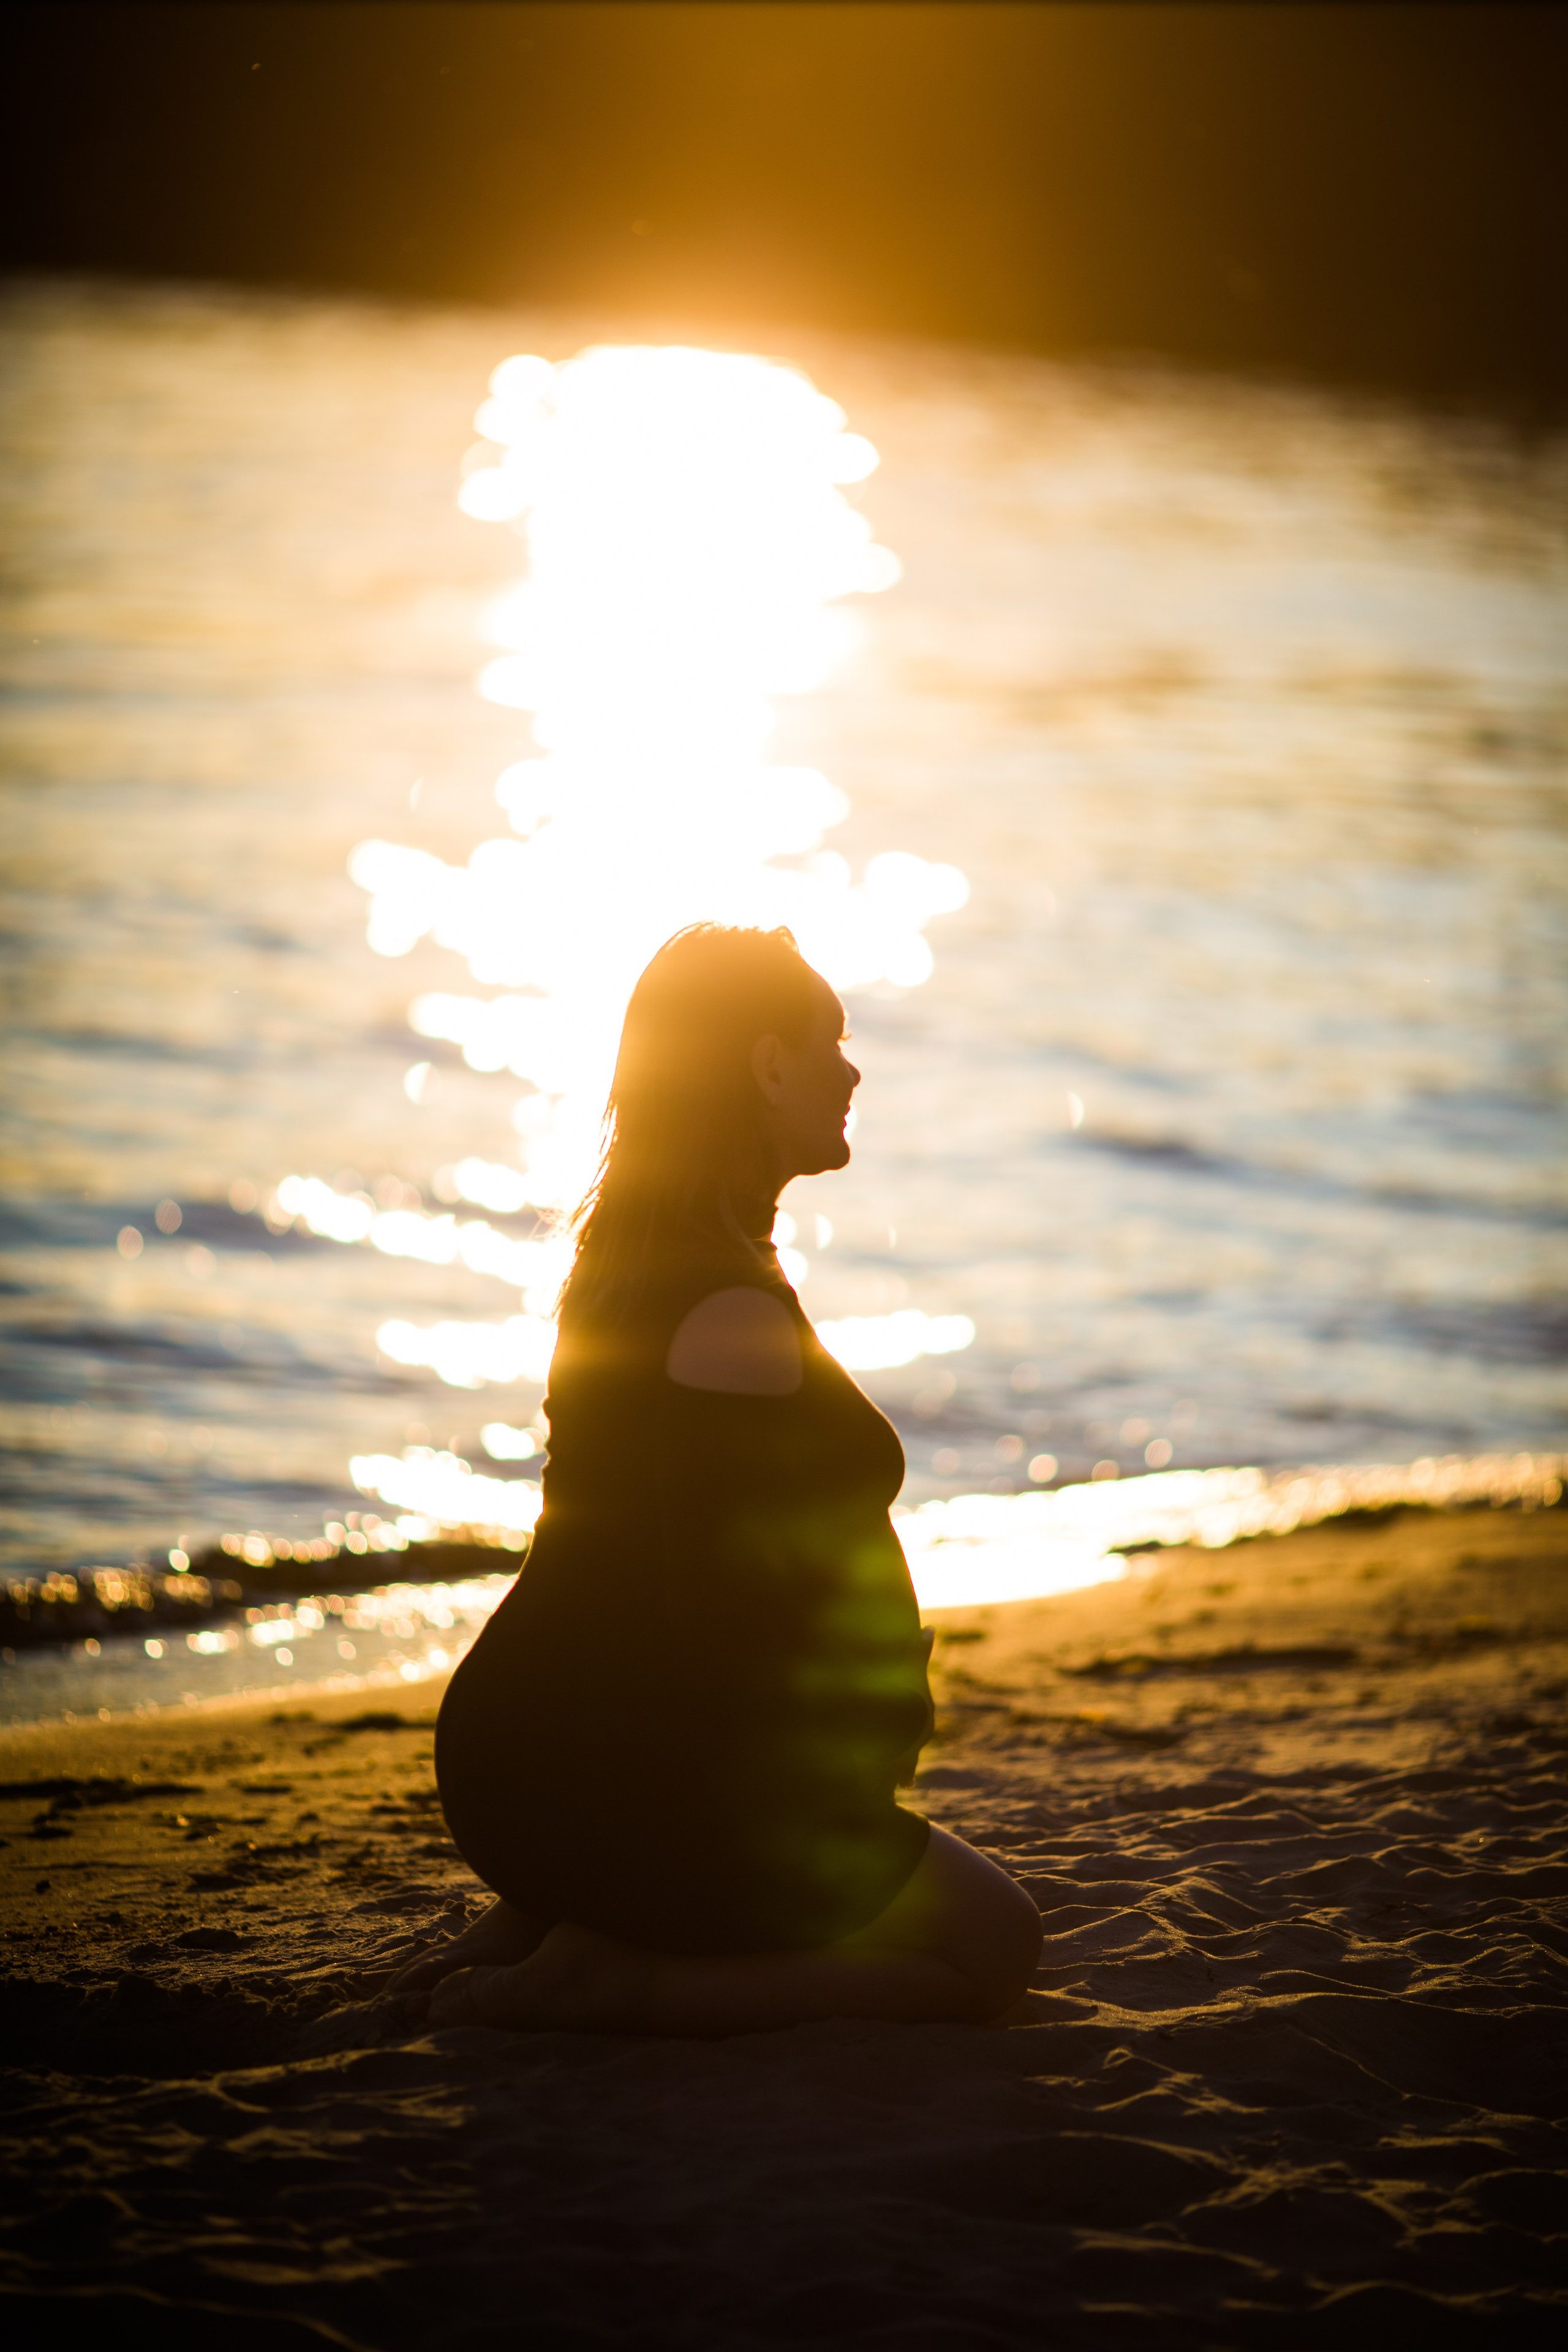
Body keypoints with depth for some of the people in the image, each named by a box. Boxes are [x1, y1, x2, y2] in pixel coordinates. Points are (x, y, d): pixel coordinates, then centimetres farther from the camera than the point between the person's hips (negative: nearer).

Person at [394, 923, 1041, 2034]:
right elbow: (719, 1602, -22)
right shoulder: (734, 1308, -21)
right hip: (622, 1796, -10)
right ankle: (592, 1983, -8)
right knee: (992, 1944, 3)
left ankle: (541, 1921, 13)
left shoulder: (628, 1258, 10)